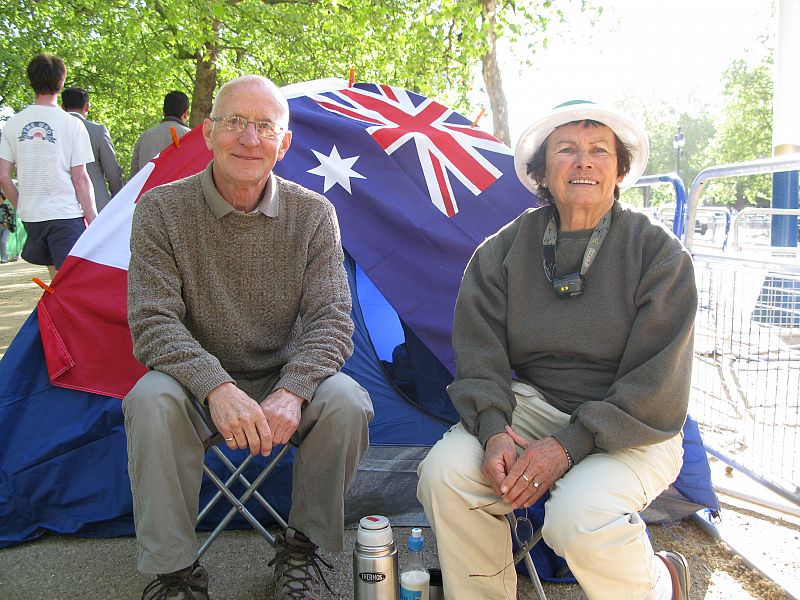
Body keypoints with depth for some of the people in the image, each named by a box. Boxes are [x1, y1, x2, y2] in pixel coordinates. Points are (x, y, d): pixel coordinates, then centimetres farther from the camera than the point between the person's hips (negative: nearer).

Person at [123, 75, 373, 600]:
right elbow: (153, 323, -15)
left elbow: (332, 320, -10)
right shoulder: (162, 210, -9)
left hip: (284, 383, 1)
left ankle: (303, 547, -2)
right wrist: (216, 387, -32)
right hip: (198, 387, -1)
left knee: (346, 401, -28)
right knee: (151, 399, -32)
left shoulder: (314, 214, -6)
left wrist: (292, 390, -30)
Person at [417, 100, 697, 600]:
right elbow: (479, 353, -1)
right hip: (534, 406, 3)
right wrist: (493, 429, -20)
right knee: (445, 472, -23)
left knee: (582, 521, -31)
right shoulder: (505, 250, 2)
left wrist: (570, 445, -21)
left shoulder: (659, 253, -7)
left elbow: (655, 386, -12)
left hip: (633, 430, -2)